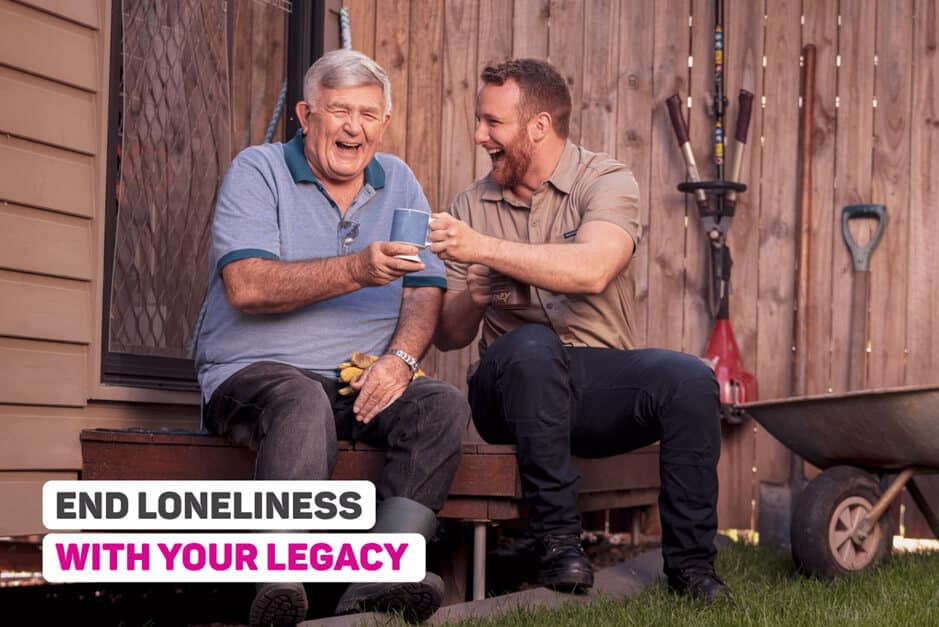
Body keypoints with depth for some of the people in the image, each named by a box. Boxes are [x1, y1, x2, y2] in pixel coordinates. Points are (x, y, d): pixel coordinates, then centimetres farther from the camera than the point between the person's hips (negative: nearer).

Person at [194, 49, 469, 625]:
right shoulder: (259, 171, 0)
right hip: (256, 373, -4)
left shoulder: (398, 182, 16)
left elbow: (427, 289, 9)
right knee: (303, 402, -37)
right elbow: (246, 286, -15)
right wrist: (356, 270, -25)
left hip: (365, 383, 5)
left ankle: (381, 579, -38)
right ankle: (281, 580, -48)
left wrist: (400, 357, -13)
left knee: (444, 404, -23)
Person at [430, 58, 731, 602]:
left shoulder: (608, 183, -1)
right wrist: (474, 298, -13)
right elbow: (448, 335, 9)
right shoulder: (472, 205, 10)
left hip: (600, 391, 0)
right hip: (515, 385, 1)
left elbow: (593, 269, -24)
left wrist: (484, 248, -26)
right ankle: (559, 540, -24)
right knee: (531, 346, -33)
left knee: (690, 379, -28)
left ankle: (690, 562, -13)